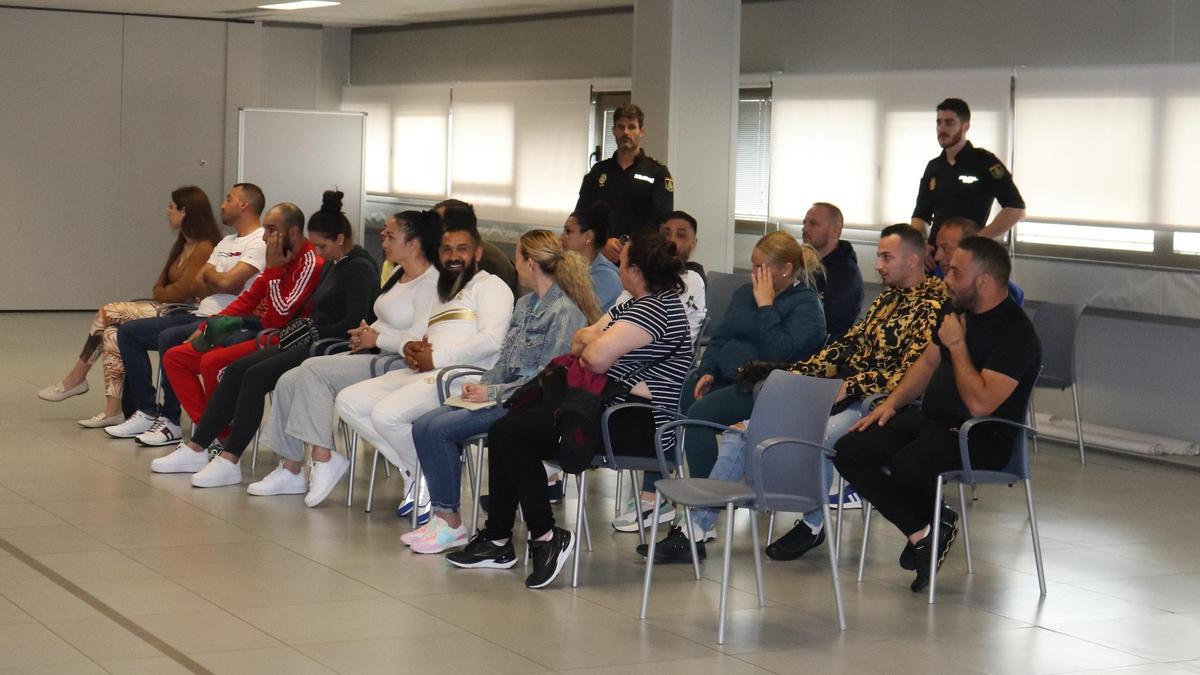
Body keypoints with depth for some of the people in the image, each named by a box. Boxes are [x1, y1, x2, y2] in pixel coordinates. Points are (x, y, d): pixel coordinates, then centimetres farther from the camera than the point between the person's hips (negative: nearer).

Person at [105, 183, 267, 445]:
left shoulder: (261, 243, -8)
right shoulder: (226, 243, 22)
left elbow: (227, 283, -20)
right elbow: (197, 287, 16)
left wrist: (209, 274, 2)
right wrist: (219, 283, -5)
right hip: (200, 315, 10)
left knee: (169, 338, -34)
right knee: (128, 332, 5)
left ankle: (170, 421, -21)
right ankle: (146, 412, 2)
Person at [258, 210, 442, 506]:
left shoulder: (430, 283, -13)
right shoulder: (399, 275, 17)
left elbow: (417, 341, -22)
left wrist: (375, 338, -10)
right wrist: (365, 331, 6)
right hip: (370, 354, 10)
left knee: (313, 369, -24)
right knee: (289, 381, -2)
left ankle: (323, 459, -19)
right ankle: (290, 467, 3)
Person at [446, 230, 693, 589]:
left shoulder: (656, 308, -16)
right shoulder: (631, 305, 18)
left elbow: (596, 357, -23)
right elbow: (579, 342, 16)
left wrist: (593, 341, 0)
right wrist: (594, 337, -6)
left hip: (639, 426, -11)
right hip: (611, 410, 11)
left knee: (512, 433, -16)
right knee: (505, 430, 6)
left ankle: (545, 536, -12)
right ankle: (497, 537, 7)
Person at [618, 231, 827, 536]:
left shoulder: (806, 306, -6)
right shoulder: (745, 293, 18)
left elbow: (781, 352, -21)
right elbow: (720, 336, 19)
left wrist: (765, 305, -17)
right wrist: (707, 372, 2)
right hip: (722, 377, 8)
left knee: (700, 413, -31)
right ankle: (651, 497, -14)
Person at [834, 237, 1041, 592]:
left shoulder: (1015, 333, -19)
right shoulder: (958, 311, 10)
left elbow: (980, 403, -27)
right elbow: (927, 362, 25)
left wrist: (957, 344, -18)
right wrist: (893, 402, 10)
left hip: (982, 437, -9)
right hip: (929, 418, 9)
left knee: (906, 466, -36)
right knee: (849, 450, -10)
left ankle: (939, 522, 0)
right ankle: (922, 533, -5)